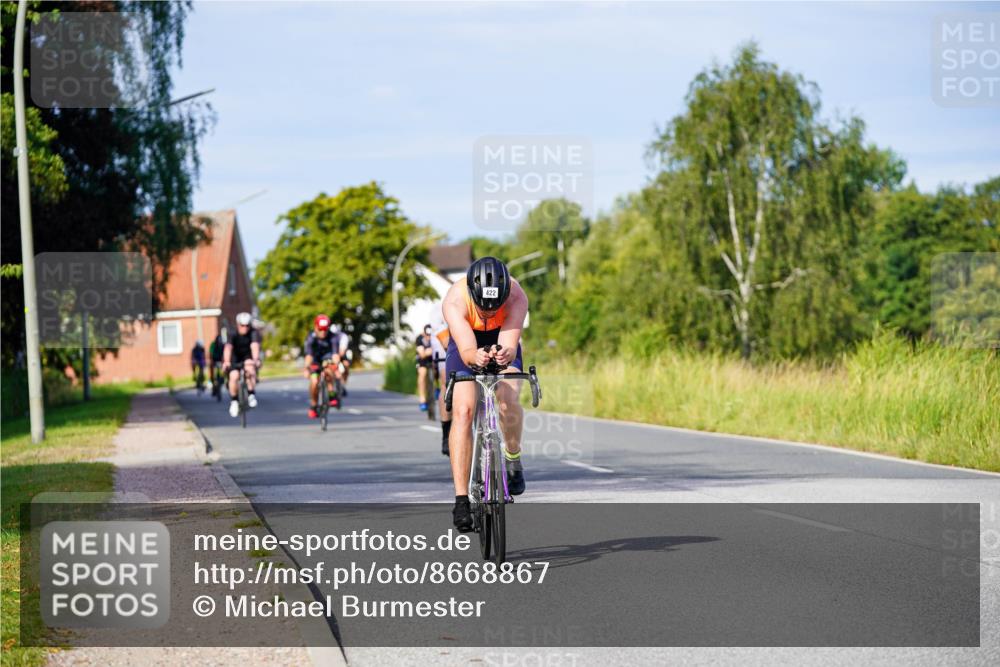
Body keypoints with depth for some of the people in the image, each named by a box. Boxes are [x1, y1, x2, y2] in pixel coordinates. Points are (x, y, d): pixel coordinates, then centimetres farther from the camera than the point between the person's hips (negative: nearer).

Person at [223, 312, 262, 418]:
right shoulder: (233, 334, -24)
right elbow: (228, 348, -39)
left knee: (250, 368, -33)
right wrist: (226, 362, -56)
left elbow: (255, 346, -39)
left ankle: (251, 395, -18)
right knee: (234, 376, -22)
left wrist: (255, 360, -57)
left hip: (248, 357, 0)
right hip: (235, 358, 0)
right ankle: (234, 401, -1)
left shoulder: (254, 333, -23)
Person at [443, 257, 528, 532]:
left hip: (502, 344, 1)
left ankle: (513, 459, 4)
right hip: (466, 346, 0)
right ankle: (461, 500, -20)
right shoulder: (455, 300, -36)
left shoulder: (517, 297, -34)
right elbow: (466, 350, -43)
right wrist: (476, 357, -66)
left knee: (508, 401, -26)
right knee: (463, 411, -20)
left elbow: (510, 346, -42)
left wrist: (505, 354, -66)